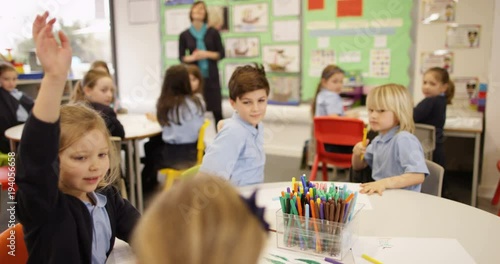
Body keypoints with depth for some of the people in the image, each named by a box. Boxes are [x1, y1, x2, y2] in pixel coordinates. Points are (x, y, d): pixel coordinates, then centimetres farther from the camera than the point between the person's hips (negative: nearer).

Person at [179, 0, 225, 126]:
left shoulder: (213, 32, 1)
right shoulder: (184, 35, 2)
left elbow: (221, 54, 2)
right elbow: (181, 57, 6)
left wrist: (207, 54, -14)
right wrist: (192, 57, -14)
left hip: (211, 75, 0)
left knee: (217, 110, 2)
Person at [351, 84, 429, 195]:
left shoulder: (404, 139, -15)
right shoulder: (378, 140, 11)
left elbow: (418, 176, -24)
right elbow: (358, 166, 23)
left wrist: (385, 183, -33)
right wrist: (356, 153, 2)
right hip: (381, 195, 7)